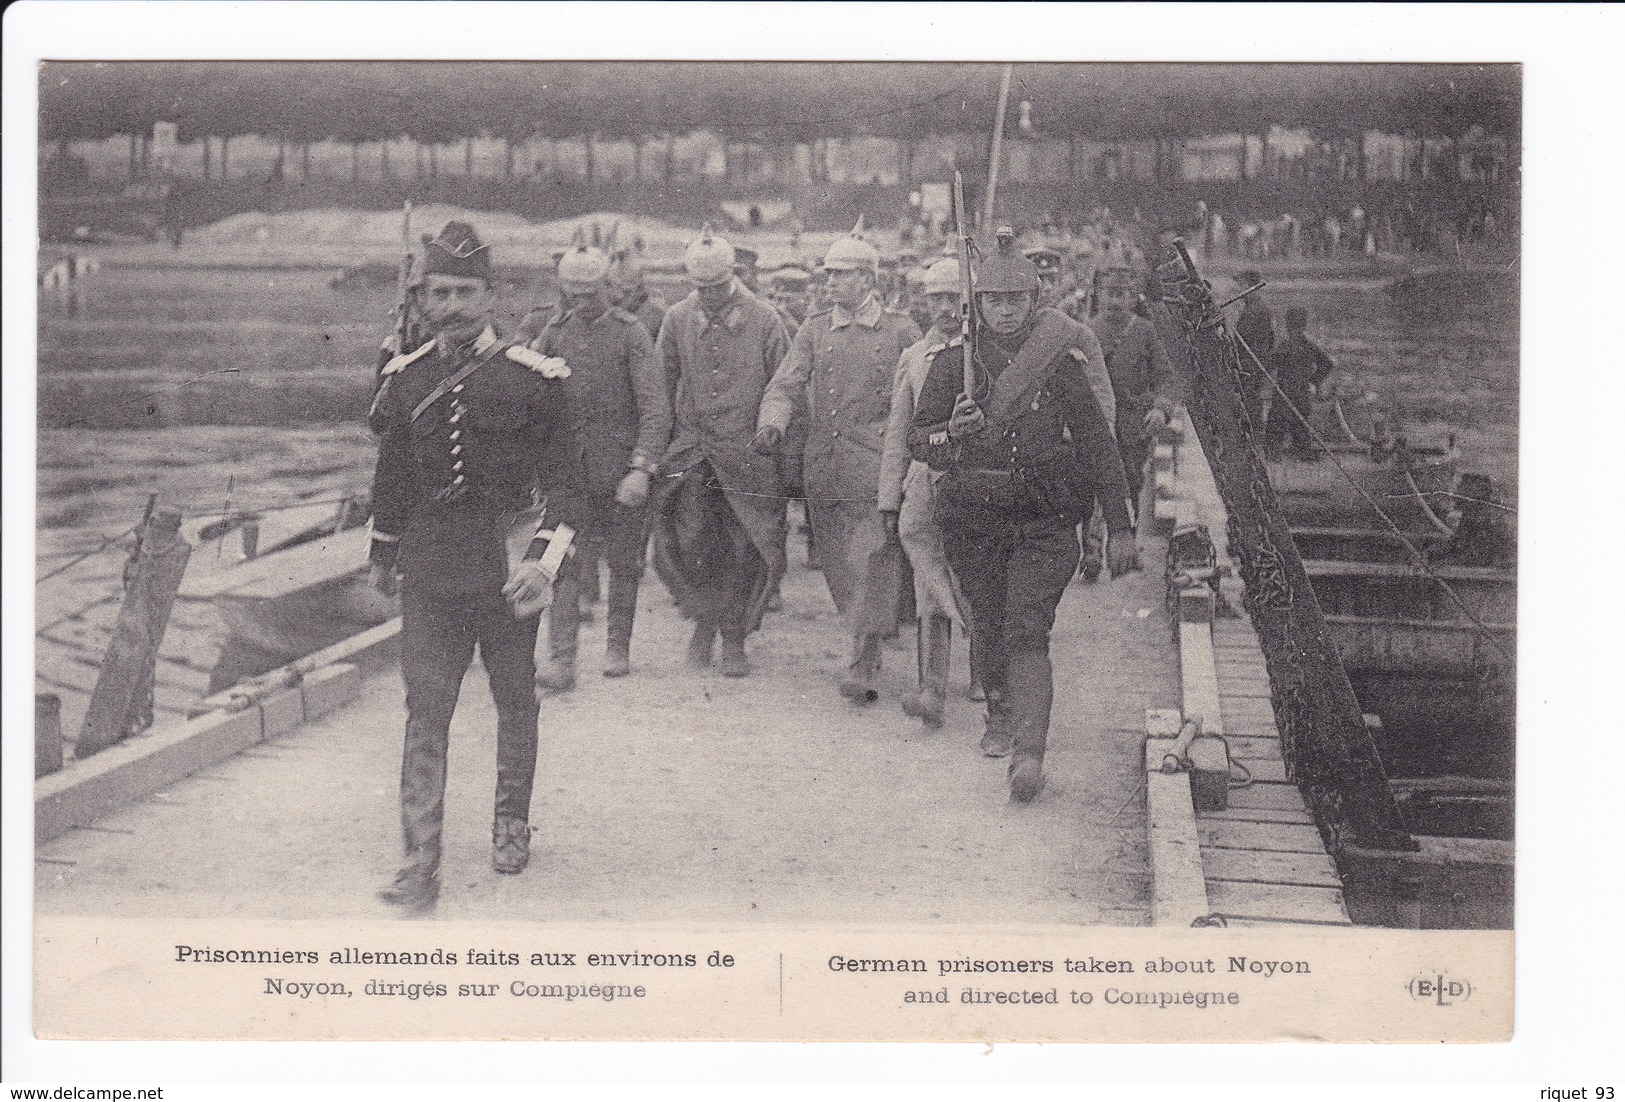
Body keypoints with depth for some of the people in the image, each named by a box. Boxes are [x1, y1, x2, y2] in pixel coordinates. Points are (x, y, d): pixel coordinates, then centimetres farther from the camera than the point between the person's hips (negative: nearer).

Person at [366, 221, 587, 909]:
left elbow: (564, 479, -6)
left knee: (515, 702, 14)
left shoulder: (533, 379, -7)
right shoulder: (404, 379, 3)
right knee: (425, 711, -4)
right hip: (429, 573, 2)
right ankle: (421, 865, -5)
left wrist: (543, 559, -18)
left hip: (506, 568, -1)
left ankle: (511, 824, 35)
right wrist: (382, 555, 22)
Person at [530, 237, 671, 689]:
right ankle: (561, 659, -9)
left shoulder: (631, 334, -5)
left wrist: (642, 468, -21)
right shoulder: (555, 333, 6)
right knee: (565, 561, -7)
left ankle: (618, 647, 25)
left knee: (623, 562, 9)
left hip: (621, 468, -2)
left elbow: (655, 407, -11)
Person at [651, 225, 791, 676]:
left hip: (748, 450, -2)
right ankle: (704, 618, 18)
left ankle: (733, 641, 14)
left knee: (742, 547, 0)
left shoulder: (764, 320, -1)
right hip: (690, 451, 2)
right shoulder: (677, 319, 5)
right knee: (687, 539, -8)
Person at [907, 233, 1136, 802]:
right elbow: (916, 440, 5)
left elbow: (1099, 446, 2)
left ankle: (1029, 753, -22)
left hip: (1044, 523, -2)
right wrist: (952, 432, -19)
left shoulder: (1061, 362, -1)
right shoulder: (951, 364, 2)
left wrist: (1120, 528, 0)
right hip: (974, 521, 3)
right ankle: (1001, 715, 39)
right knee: (988, 628, 14)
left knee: (1027, 633, -15)